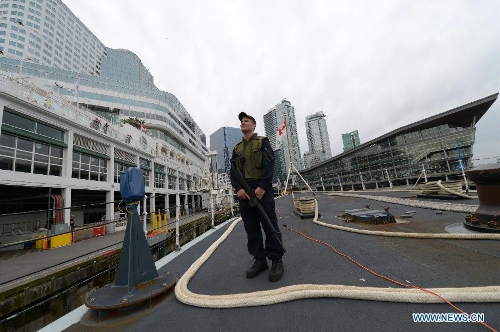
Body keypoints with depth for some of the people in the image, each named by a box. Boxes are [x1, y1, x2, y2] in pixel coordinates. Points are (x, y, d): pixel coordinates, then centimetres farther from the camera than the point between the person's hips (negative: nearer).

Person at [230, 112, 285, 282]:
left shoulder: (262, 142, 5)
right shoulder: (237, 148, 18)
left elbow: (269, 165, -7)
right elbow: (233, 171, 10)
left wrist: (262, 187, -18)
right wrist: (238, 188, -7)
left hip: (262, 190, -4)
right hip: (244, 192, 5)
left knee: (270, 226, 1)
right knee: (251, 228, 9)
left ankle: (277, 260, 15)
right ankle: (259, 260, 22)